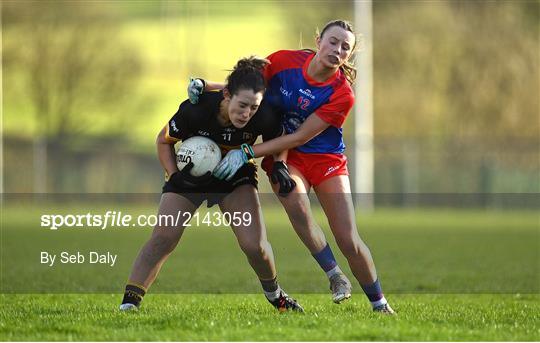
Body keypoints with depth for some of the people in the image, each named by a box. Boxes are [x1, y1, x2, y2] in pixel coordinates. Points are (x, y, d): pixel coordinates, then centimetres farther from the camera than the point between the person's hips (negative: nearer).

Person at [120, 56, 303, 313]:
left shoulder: (264, 117, -29)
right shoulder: (195, 110, -32)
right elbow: (163, 141, -12)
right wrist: (174, 176, -22)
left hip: (236, 176, 1)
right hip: (191, 174, -1)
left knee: (254, 245, -12)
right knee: (162, 238, -14)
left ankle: (274, 295, 17)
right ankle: (129, 302, -10)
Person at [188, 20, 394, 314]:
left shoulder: (342, 95, -20)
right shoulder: (285, 61, -13)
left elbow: (299, 138, -21)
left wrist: (248, 153, -24)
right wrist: (205, 86, -15)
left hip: (326, 158, -1)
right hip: (283, 156, 1)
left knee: (349, 241, -7)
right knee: (296, 205, -32)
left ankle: (379, 304, 14)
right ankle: (334, 275, -13)